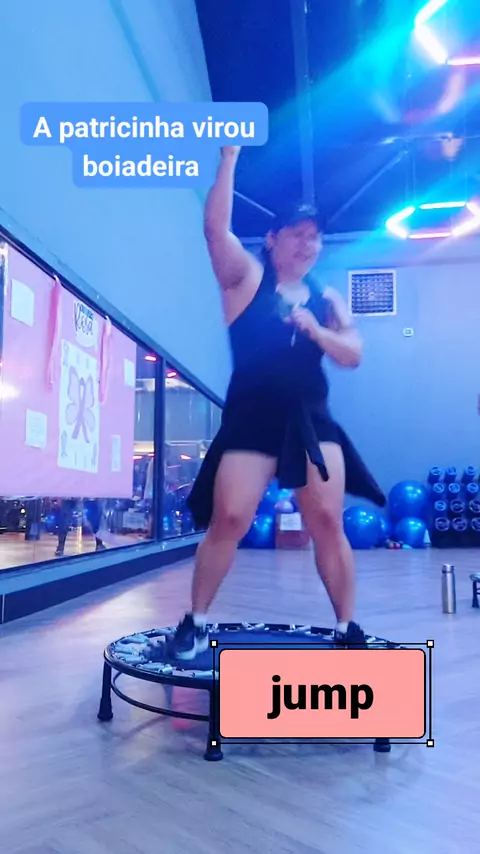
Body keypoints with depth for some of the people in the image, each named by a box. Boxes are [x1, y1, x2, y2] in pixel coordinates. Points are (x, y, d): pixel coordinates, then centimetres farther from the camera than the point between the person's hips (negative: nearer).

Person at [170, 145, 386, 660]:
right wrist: (230, 157, -10)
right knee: (228, 520, -9)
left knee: (328, 523, -3)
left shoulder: (327, 300, 16)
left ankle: (347, 628, 11)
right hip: (250, 419, -3)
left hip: (312, 420, 3)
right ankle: (196, 621, 10)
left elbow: (353, 356, 7)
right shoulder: (246, 277, 7)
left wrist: (315, 330, -9)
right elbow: (216, 227, -8)